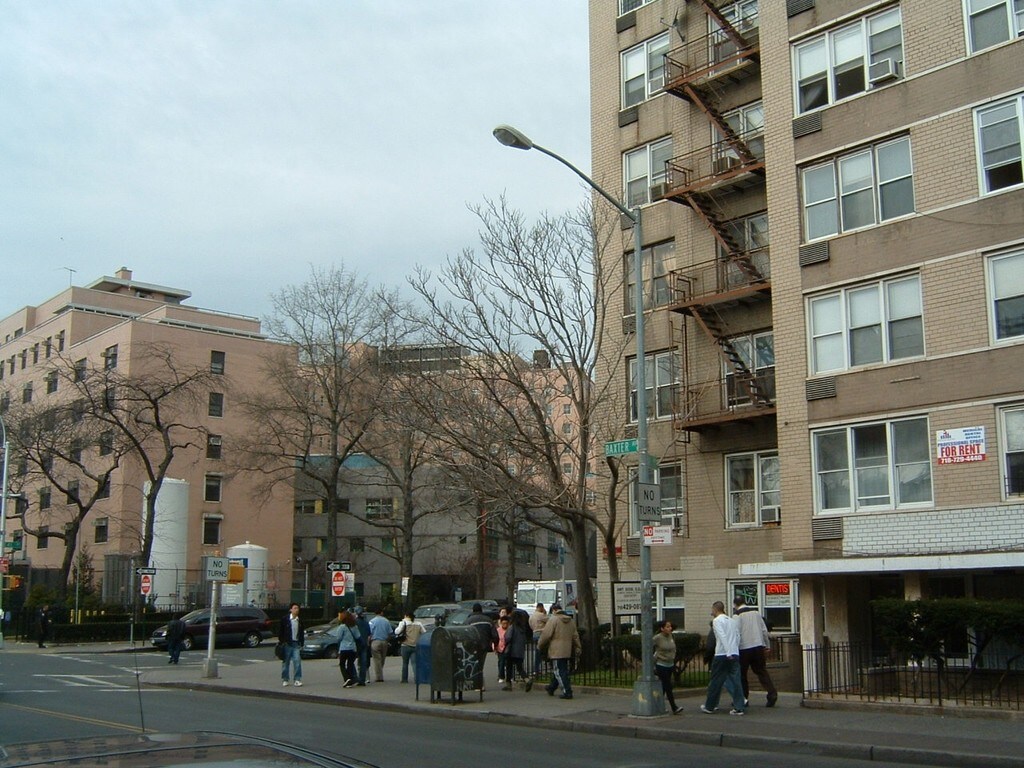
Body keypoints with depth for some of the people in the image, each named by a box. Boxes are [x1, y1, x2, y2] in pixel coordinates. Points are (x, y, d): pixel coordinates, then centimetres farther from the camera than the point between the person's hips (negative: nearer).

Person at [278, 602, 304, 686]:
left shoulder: (299, 620, 8)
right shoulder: (285, 619, -2)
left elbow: (302, 633, 14)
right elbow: (280, 631, 0)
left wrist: (301, 644, 10)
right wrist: (281, 641, -5)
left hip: (296, 644, 2)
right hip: (287, 644, -2)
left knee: (297, 661, -8)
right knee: (285, 662, 5)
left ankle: (297, 679, -3)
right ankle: (285, 679, 17)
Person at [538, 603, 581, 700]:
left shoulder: (553, 619, -10)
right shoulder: (571, 621, 11)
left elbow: (546, 635, -11)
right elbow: (575, 636, 16)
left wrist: (540, 645, 3)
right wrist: (578, 648, 25)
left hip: (556, 651, -7)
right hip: (567, 651, 7)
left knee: (559, 672, -4)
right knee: (558, 670, 20)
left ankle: (567, 692, -8)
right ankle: (551, 688, 35)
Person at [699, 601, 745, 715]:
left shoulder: (717, 621, -4)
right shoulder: (733, 621, 17)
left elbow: (722, 637, -16)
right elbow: (738, 638, 13)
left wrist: (728, 653, -21)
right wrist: (734, 651, 14)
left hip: (721, 655, -6)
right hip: (735, 654, 6)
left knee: (715, 682, 4)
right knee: (736, 681, 3)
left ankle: (709, 707, 14)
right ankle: (739, 707, -4)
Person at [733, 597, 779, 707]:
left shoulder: (737, 615, -5)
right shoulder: (756, 612, 12)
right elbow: (764, 630, 13)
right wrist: (767, 646, 19)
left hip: (744, 648, -5)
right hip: (758, 645, 5)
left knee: (741, 674, 7)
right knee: (761, 671, 8)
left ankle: (743, 698, 11)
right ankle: (772, 693, -8)